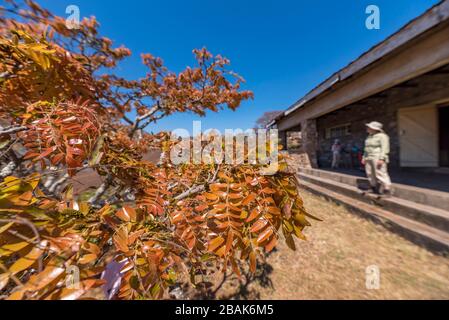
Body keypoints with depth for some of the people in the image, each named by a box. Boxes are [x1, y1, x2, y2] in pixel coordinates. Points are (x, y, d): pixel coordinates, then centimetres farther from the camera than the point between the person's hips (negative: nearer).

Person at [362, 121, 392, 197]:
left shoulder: (382, 136, -7)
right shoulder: (370, 136, 17)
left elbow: (385, 149, -15)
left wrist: (381, 159, -23)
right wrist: (364, 157, 17)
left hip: (378, 158, -8)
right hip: (369, 159, 8)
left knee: (381, 174, -9)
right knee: (370, 175, 9)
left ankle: (387, 191, -3)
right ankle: (376, 190, 19)